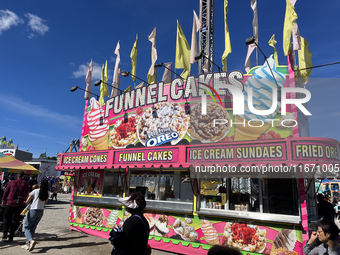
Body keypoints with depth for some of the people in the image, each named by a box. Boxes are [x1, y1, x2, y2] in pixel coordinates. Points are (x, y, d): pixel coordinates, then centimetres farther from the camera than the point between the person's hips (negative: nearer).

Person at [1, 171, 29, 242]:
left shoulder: (12, 182, 1)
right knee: (15, 220, 8)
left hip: (10, 202, 0)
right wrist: (23, 200, 21)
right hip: (19, 204, 0)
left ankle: (5, 233, 5)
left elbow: (6, 192, 8)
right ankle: (11, 237, 10)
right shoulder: (25, 183, -2)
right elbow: (26, 194, 4)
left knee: (6, 218, 17)